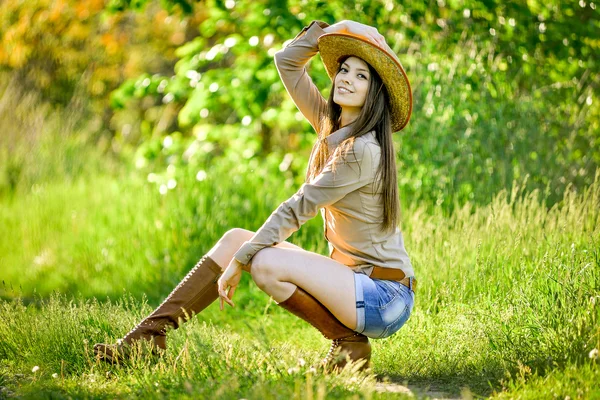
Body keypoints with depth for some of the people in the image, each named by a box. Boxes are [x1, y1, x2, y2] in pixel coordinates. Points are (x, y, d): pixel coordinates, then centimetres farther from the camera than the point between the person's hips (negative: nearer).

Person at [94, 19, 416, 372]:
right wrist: (328, 30, -2)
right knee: (235, 238, 1)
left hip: (385, 295, -9)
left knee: (266, 263, -26)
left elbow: (297, 210, -17)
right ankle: (150, 334, -1)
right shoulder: (331, 125, 6)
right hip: (350, 277, 9)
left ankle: (350, 344, -10)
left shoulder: (363, 150, -20)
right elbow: (287, 62, 10)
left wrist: (240, 260, -11)